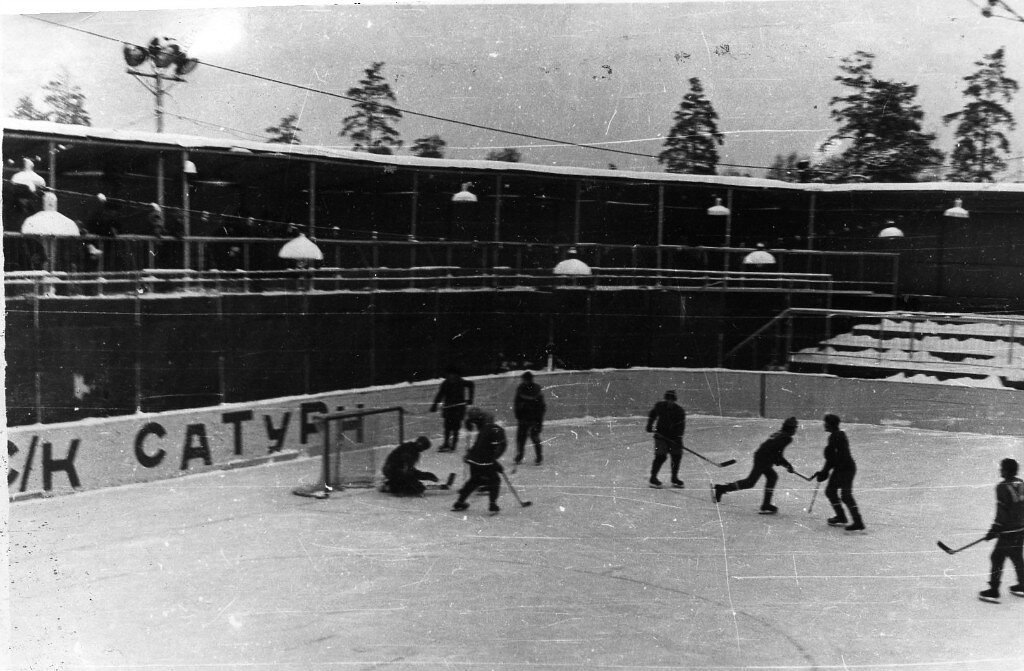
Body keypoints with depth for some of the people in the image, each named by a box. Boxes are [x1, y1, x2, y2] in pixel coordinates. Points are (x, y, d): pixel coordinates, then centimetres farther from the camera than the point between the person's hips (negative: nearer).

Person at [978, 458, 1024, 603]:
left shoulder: (1003, 487, -19)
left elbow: (1001, 513, -19)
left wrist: (994, 531, -12)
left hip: (1008, 531, -8)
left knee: (997, 558, -2)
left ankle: (993, 592, 0)